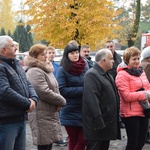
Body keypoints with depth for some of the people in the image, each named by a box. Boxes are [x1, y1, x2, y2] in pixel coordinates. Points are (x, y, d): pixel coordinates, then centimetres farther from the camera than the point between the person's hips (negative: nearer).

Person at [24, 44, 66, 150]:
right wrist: (62, 101, -9)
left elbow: (54, 89, 23)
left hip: (50, 113, 10)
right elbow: (44, 93, -22)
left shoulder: (45, 69, 18)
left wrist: (59, 103, 2)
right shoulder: (35, 72, -15)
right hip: (42, 115, -10)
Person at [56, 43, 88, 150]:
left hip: (84, 110, 3)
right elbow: (62, 90, -12)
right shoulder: (62, 70, -5)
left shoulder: (85, 68, 8)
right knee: (73, 140, 6)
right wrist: (82, 90, -14)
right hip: (70, 112, -3)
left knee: (83, 139, 0)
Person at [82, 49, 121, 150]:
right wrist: (99, 121, -28)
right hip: (97, 124, -10)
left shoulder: (106, 75, 16)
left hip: (108, 122, 10)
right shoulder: (92, 75, -17)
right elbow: (92, 100, -25)